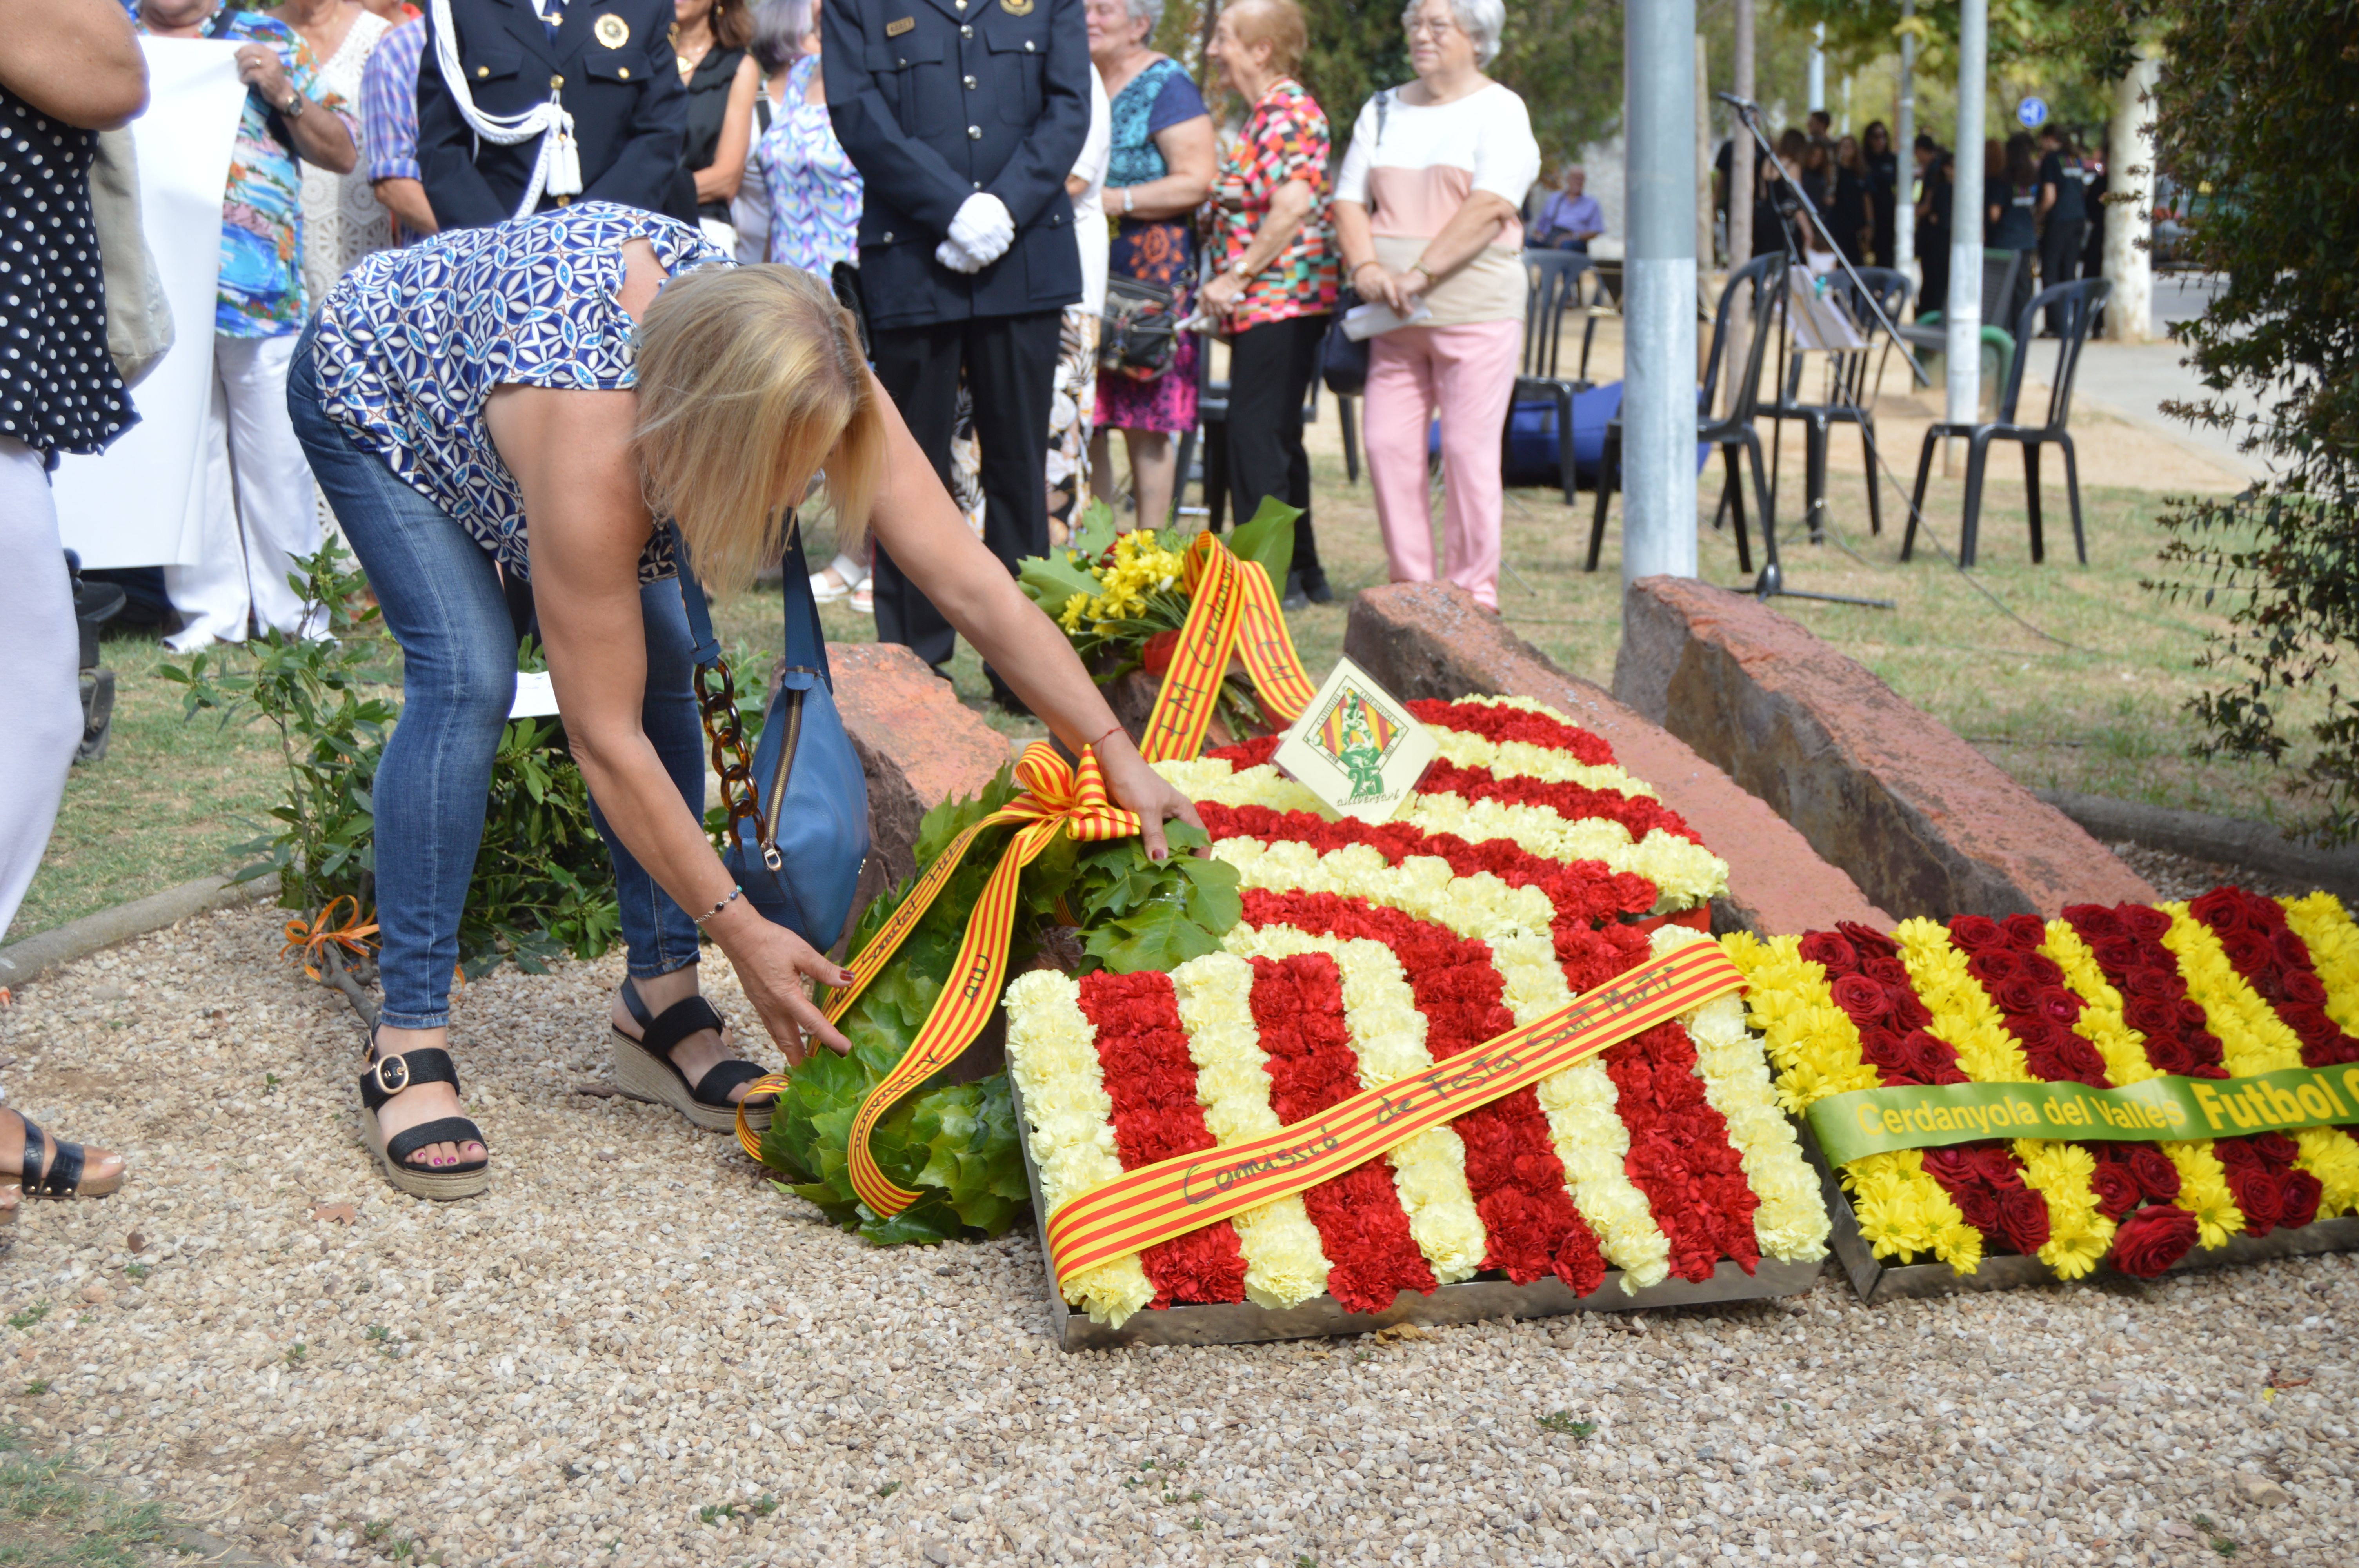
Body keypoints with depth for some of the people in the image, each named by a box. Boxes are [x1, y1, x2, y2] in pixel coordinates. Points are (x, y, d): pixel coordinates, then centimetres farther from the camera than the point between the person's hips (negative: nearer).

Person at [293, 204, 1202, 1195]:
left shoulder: (804, 378, -30)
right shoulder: (589, 443, -45)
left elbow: (973, 587, -26)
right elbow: (604, 739, -37)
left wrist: (1116, 755, -30)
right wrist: (742, 934, -32)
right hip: (372, 387, -6)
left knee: (657, 665, -8)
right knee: (469, 675, -23)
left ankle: (661, 993, 3)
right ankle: (407, 1044, -16)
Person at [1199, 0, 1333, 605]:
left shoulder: (1287, 112, -13)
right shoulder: (1267, 114, 18)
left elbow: (1292, 206, -24)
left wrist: (1235, 277, -20)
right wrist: (1230, 282, 15)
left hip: (1278, 298, -10)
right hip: (1270, 305, 10)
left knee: (1257, 436, -7)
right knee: (1277, 438, 13)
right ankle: (1302, 572, 19)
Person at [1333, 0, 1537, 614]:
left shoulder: (1500, 111, 0)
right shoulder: (1383, 110, 17)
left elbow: (1490, 207, -14)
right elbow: (1349, 200, 12)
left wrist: (1420, 274, -20)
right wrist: (1366, 267, -7)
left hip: (1475, 309, -5)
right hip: (1395, 317, 5)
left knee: (1469, 449, -5)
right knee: (1387, 443, 1)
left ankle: (1475, 592, 3)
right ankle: (1410, 583, 12)